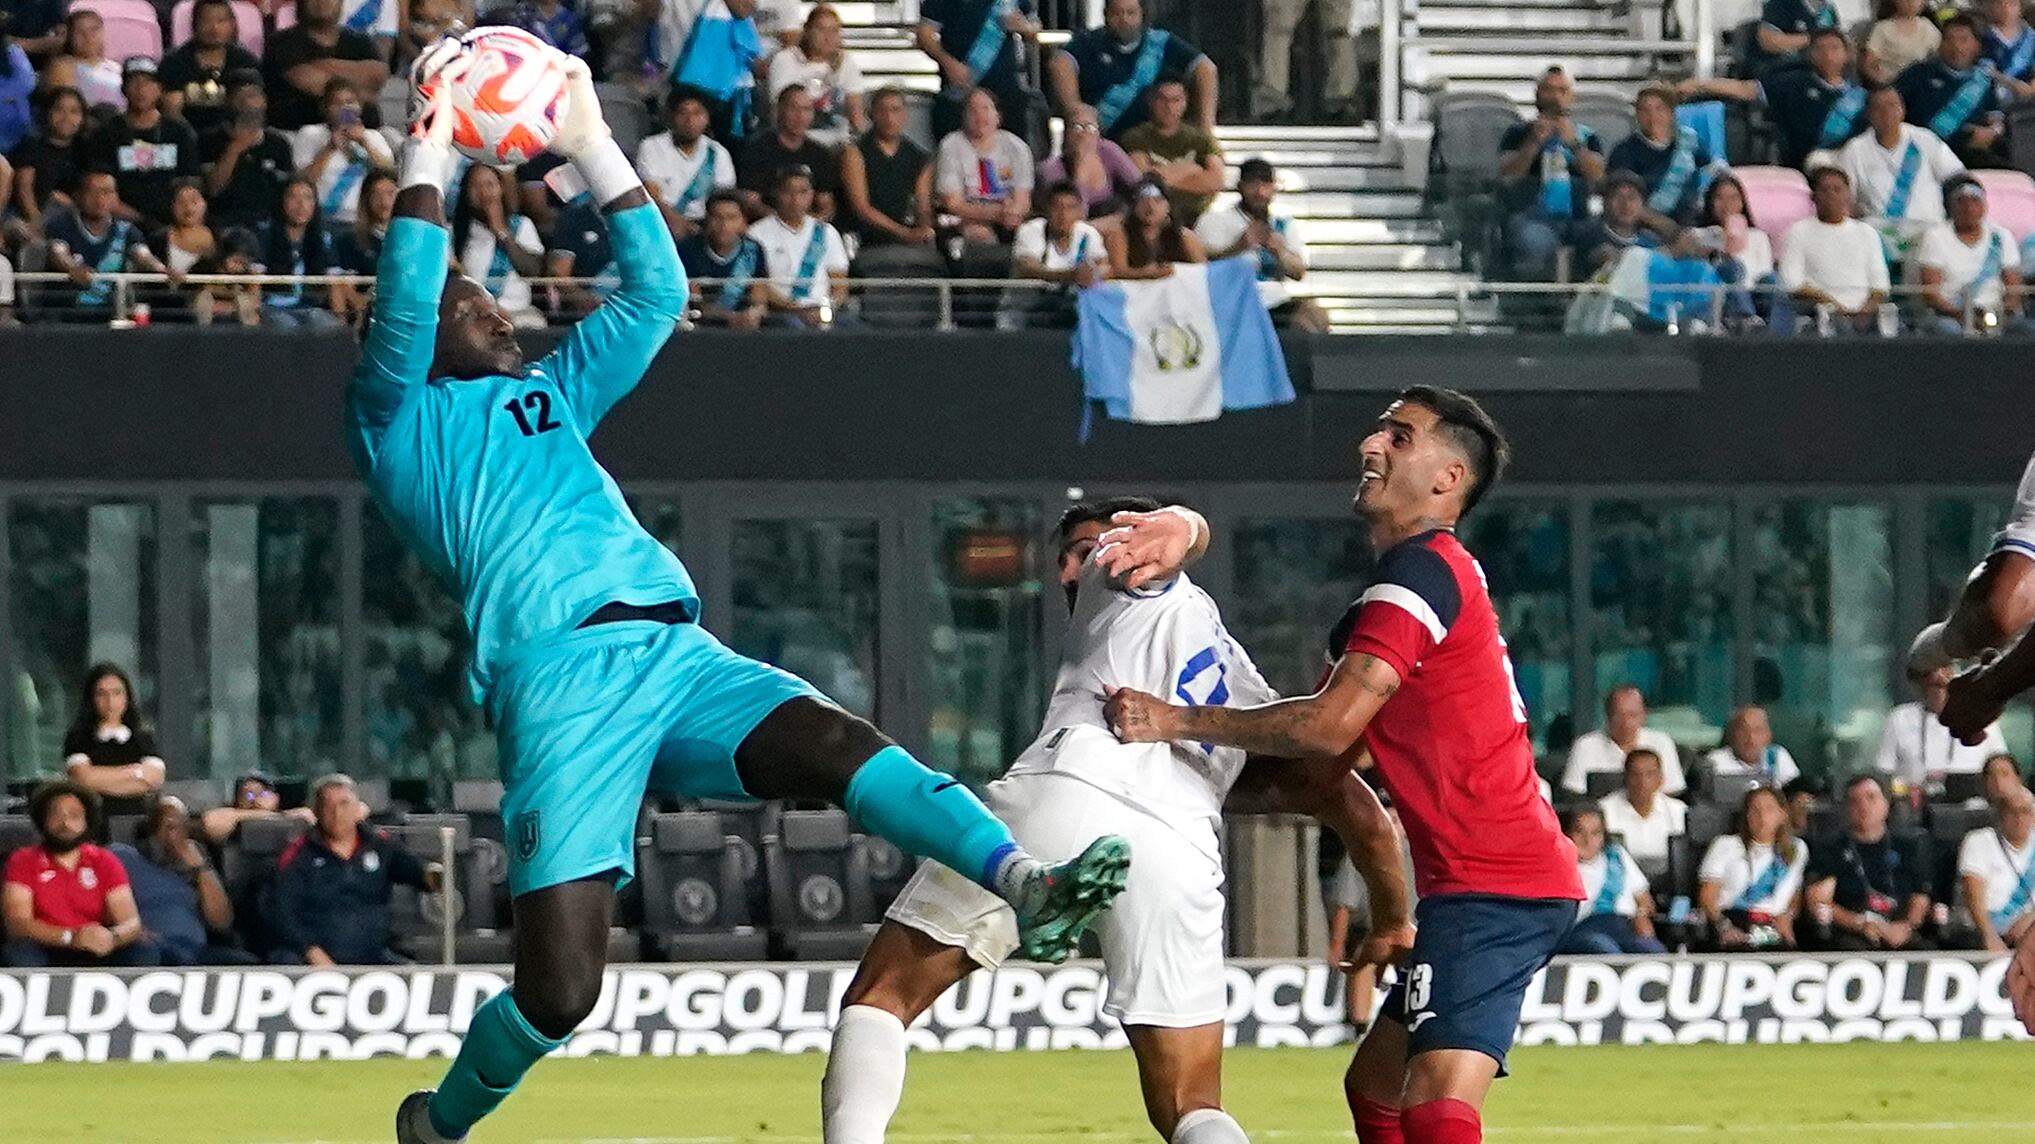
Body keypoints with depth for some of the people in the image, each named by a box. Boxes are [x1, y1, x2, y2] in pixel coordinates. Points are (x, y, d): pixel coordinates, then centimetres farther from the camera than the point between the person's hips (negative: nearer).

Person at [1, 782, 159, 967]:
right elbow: (17, 924, -10)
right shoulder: (24, 862, 3)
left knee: (145, 952, -24)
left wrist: (112, 937, -28)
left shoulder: (105, 862, 8)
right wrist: (71, 937, -27)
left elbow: (131, 923, -1)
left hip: (96, 957, 2)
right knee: (18, 953, -35)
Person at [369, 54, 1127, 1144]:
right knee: (558, 987, -12)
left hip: (679, 656, 5)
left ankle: (1020, 880, -50)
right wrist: (426, 157, 0)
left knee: (835, 742, -27)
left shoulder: (551, 396, 34)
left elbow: (654, 290, 29)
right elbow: (400, 314, -3)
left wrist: (592, 145, 23)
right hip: (559, 675, -5)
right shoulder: (398, 422, 16)